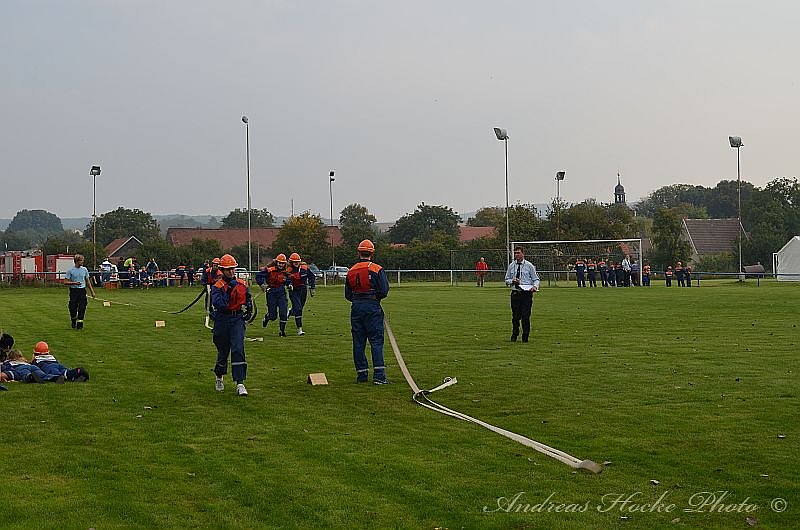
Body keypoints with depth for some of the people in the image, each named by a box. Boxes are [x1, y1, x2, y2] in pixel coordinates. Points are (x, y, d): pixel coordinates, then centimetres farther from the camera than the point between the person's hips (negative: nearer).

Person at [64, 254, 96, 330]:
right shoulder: (70, 271, -3)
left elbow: (88, 282, 14)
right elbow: (66, 282, -4)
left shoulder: (84, 269, 7)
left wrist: (92, 292, 11)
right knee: (73, 309, -2)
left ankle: (80, 323, 3)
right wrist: (74, 283, -19)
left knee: (82, 308, -6)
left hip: (82, 290, 2)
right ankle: (73, 321, 25)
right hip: (73, 291, -2)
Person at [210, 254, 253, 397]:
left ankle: (240, 383, -15)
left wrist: (248, 311, 10)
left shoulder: (242, 284, 8)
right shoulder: (217, 286, -6)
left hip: (238, 320, 2)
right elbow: (218, 304, -22)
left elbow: (248, 299, 24)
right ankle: (219, 378, 37)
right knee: (223, 351, 10)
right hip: (222, 321, -1)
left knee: (238, 349, -13)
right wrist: (228, 290, -24)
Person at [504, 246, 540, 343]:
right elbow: (507, 280, 16)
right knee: (515, 316, 2)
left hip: (526, 294, -2)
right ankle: (514, 335, 19)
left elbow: (536, 279, 5)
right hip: (515, 293, 2)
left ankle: (525, 337, 5)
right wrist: (512, 281, -6)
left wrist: (535, 286, -16)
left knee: (526, 316, -5)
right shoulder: (511, 266, 10)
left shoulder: (529, 265, 2)